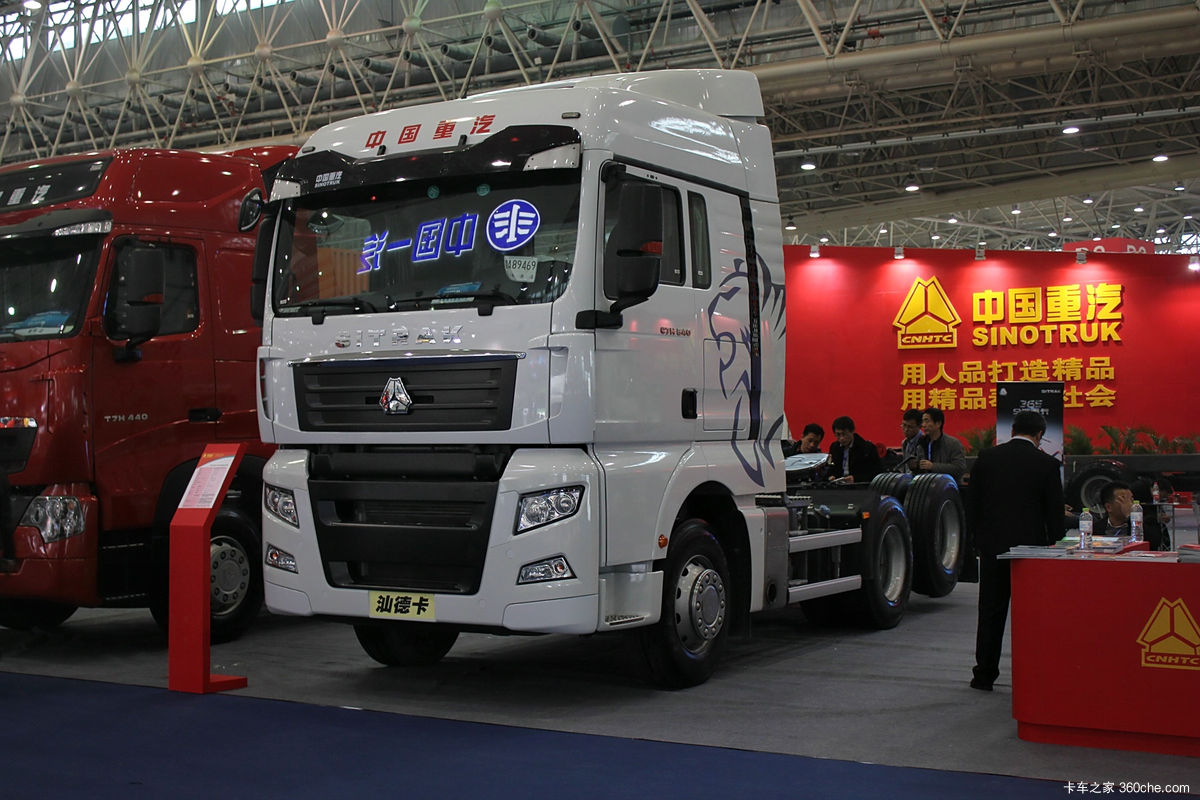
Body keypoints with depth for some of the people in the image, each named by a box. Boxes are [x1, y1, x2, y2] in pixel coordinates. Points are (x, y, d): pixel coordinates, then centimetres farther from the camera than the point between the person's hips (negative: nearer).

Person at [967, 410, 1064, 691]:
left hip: (992, 544, 2)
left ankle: (984, 674, 12)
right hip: (1030, 544, -2)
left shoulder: (986, 457, 2)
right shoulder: (1047, 464, -5)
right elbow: (1054, 509, -1)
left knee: (990, 611, 9)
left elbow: (972, 503, 5)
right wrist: (1052, 542, 11)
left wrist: (977, 538, 15)